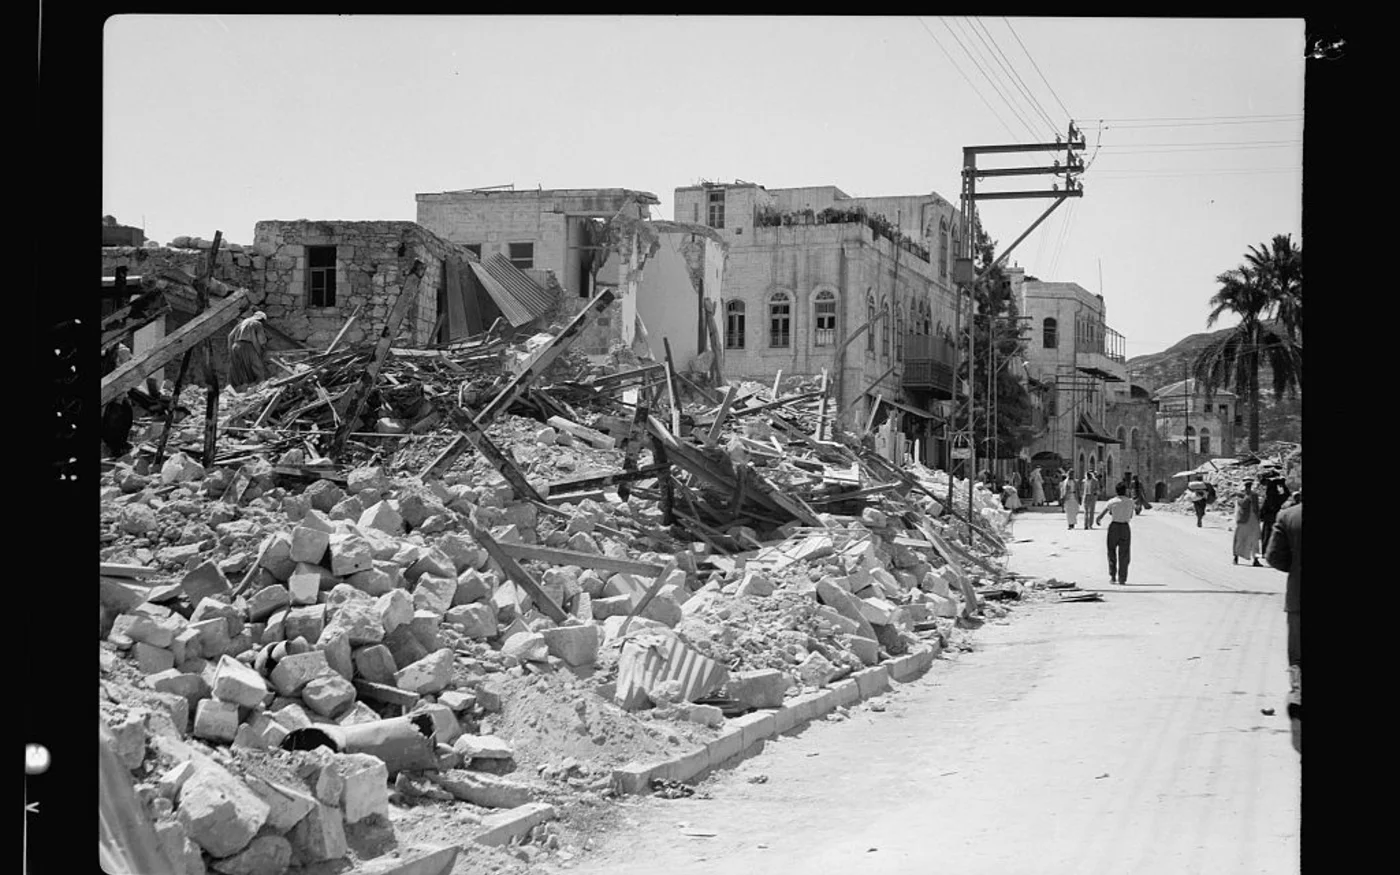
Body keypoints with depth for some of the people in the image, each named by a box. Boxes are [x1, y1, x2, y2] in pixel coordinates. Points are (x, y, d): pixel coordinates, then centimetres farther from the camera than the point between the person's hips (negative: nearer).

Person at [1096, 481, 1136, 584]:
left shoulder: (1112, 502, -7)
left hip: (1114, 527, -1)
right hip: (1125, 527, 1)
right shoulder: (1130, 502, -2)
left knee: (1112, 552, 15)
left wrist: (1098, 520, 19)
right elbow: (1130, 516, 12)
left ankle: (1112, 576, 10)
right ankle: (1122, 579, 6)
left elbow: (1099, 517, -4)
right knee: (1124, 554, 9)